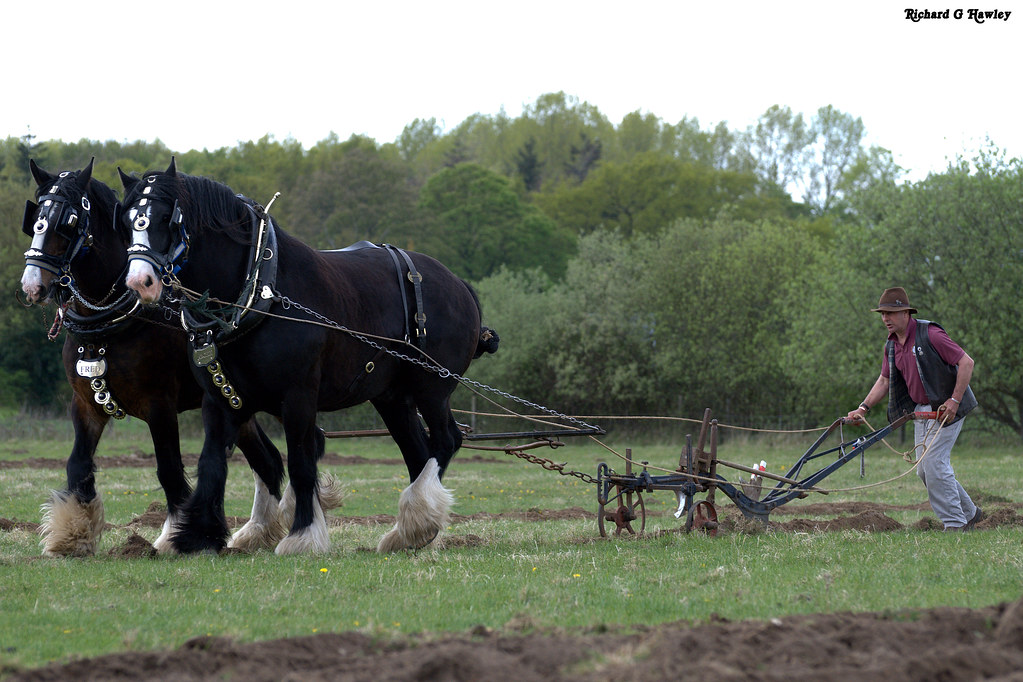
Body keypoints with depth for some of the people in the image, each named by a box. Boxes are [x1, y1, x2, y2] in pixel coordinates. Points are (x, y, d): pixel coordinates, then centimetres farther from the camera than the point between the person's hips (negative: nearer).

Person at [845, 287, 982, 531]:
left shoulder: (930, 335, -18)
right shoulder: (892, 345, 7)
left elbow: (966, 362, -18)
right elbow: (885, 380, 17)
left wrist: (954, 400, -22)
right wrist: (863, 408, 6)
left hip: (945, 409, -8)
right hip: (921, 410, 8)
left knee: (934, 463, -15)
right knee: (925, 470, 8)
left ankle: (954, 523, -5)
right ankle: (969, 513, 24)